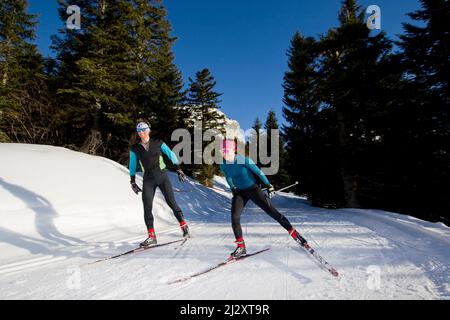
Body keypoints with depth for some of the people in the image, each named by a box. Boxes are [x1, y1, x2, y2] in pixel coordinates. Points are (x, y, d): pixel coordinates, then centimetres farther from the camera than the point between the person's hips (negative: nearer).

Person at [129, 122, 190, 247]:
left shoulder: (158, 143, 3)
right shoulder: (135, 149, 8)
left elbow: (171, 154, 5)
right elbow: (132, 166, 15)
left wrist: (179, 170, -1)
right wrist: (133, 182, 13)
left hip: (162, 175, -2)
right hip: (148, 179, 2)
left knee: (171, 202, -4)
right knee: (147, 207, -6)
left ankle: (184, 226, 12)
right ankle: (151, 236, 3)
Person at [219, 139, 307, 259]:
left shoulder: (243, 160, -21)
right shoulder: (223, 165, -5)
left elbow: (258, 171, -12)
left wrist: (269, 186, -8)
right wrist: (233, 188, 6)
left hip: (253, 189, -4)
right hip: (239, 192, 4)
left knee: (271, 210, -7)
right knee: (235, 217, -9)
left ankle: (294, 233, 5)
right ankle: (241, 247, 3)